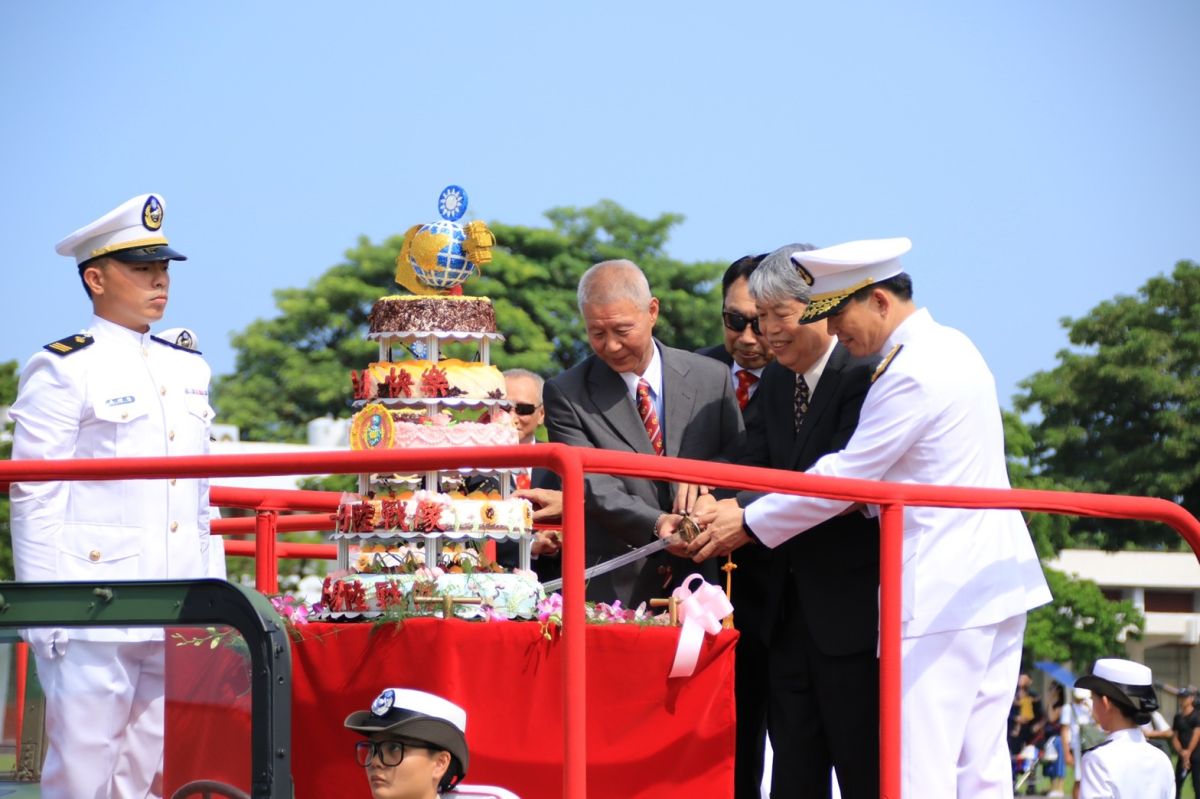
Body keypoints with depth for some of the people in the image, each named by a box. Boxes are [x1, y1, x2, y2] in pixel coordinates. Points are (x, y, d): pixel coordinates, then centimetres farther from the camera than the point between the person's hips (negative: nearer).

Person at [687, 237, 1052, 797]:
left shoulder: (911, 374, -16)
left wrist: (747, 524, -3)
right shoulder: (950, 348, 15)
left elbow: (845, 478, -12)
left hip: (944, 595, -10)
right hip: (996, 579, 10)